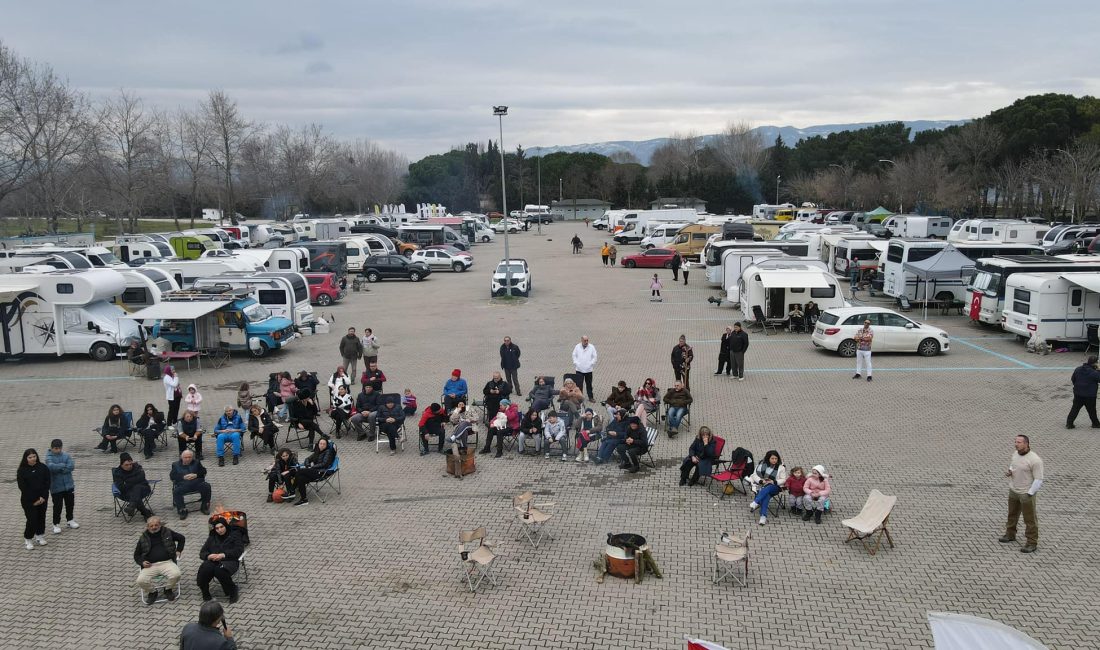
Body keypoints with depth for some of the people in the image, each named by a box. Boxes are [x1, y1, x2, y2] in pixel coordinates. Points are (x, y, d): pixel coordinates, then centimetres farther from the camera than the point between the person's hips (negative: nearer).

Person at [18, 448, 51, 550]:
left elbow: (47, 482, -1)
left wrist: (43, 497, -11)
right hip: (29, 500, -3)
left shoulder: (43, 467, 0)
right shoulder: (22, 470, -7)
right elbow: (22, 487, -10)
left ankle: (39, 536, 28)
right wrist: (34, 500, -13)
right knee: (32, 519, -7)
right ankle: (27, 539, 8)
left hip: (43, 498, 3)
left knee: (41, 517, 10)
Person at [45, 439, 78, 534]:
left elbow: (71, 466, -12)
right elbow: (51, 467, -29)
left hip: (69, 485, 4)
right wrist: (63, 465, -18)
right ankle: (56, 524, 16)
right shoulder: (49, 458, -9)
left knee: (70, 504, 16)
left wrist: (58, 468, -17)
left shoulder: (66, 456, 1)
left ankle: (69, 520, 34)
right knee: (57, 506, 1)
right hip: (56, 487, -4)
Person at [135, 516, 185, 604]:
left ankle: (168, 589, 3)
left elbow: (182, 538, 25)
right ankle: (152, 591, 6)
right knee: (140, 581, -27)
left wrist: (178, 550, 13)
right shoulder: (143, 538, 13)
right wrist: (142, 562, -2)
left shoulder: (167, 532, 12)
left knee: (176, 574, -31)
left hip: (167, 562, -1)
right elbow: (136, 555, 19)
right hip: (150, 565, 1)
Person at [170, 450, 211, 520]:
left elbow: (204, 471, 15)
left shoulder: (196, 463, 24)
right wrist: (183, 477, -9)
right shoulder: (176, 465, 19)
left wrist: (196, 475, -6)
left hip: (197, 482, 1)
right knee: (176, 491, -32)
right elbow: (172, 476, 6)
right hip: (183, 484, -1)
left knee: (206, 486, -28)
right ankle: (182, 510, -24)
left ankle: (204, 506, -12)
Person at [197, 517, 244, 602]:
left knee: (219, 571, -39)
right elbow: (202, 553, 19)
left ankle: (233, 592, -17)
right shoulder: (212, 538, 29)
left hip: (229, 561, -3)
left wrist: (224, 555, -14)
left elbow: (239, 550, 1)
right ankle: (205, 594, -15)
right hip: (213, 561, 3)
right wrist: (208, 556, -7)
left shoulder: (234, 536, 18)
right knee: (205, 569, -34)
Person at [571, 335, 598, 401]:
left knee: (589, 384, 8)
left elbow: (595, 356, 3)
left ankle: (590, 397, 18)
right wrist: (576, 363, -2)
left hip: (588, 369, 0)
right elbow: (574, 355, 8)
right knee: (579, 384, -2)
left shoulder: (591, 347, 0)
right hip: (579, 369, 0)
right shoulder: (577, 347, 3)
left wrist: (591, 364, -6)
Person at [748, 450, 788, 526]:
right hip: (762, 486, 1)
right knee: (766, 495, -35)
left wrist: (774, 482, -17)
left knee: (766, 489, -38)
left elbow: (783, 480, 1)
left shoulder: (781, 467, 1)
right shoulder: (762, 464, 4)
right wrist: (761, 481, -15)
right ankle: (763, 516, -46)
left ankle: (755, 503, -48)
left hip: (774, 487, -1)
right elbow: (755, 475, 5)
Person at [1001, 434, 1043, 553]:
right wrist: (1009, 472, -4)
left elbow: (1038, 480, -19)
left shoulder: (1034, 460, -23)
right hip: (1013, 491, 7)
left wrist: (1029, 494, -18)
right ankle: (1010, 534, 40)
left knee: (1030, 519, 4)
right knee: (1012, 514, 22)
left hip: (1027, 493, -7)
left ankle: (1032, 543, 16)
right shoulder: (1015, 454, 0)